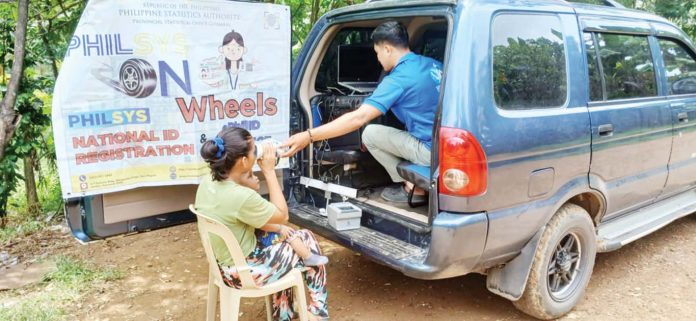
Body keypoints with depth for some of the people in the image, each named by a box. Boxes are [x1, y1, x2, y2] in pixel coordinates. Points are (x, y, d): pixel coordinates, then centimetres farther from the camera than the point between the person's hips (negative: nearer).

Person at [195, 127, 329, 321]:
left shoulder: (207, 183, -7)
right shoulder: (241, 196, -32)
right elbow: (282, 216, -14)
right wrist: (269, 171, -14)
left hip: (225, 265, 8)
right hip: (243, 272, -8)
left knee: (281, 238, 26)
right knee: (307, 240, 10)